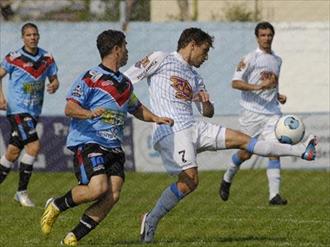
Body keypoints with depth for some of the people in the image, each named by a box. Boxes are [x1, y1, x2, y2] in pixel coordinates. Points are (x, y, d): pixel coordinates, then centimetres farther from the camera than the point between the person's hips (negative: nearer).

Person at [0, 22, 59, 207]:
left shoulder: (47, 58, 6)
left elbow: (54, 79, 12)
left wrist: (54, 85, -11)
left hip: (34, 112, 5)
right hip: (17, 110, -5)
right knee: (34, 146, -18)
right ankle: (22, 191, -7)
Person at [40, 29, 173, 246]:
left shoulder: (125, 83, 20)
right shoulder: (90, 78, -5)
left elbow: (136, 108, 37)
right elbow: (70, 108, -12)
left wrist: (156, 118, 20)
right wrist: (90, 114, -30)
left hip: (114, 147, 7)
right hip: (87, 142, -7)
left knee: (112, 195, -10)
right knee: (98, 189, -26)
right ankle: (56, 206, 1)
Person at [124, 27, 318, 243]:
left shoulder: (194, 78, 24)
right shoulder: (161, 60, 3)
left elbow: (208, 113, 27)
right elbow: (125, 80, 0)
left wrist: (205, 102, 4)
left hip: (194, 128, 7)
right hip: (170, 132, -7)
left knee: (240, 139, 2)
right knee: (189, 181, -21)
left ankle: (300, 151, 1)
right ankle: (151, 221, -8)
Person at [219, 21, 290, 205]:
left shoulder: (277, 60, 16)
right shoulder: (250, 59, -5)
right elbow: (235, 83, -11)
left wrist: (278, 96, 11)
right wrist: (256, 87, -23)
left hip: (272, 112, 4)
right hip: (252, 111, -4)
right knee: (246, 153, 3)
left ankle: (274, 195, -14)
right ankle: (227, 180, 31)